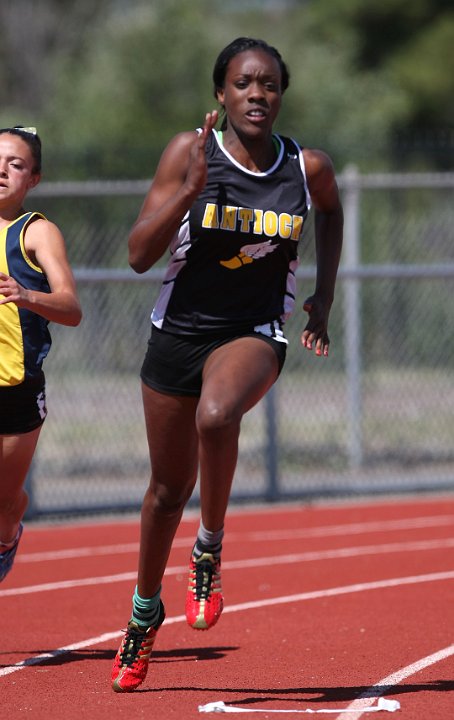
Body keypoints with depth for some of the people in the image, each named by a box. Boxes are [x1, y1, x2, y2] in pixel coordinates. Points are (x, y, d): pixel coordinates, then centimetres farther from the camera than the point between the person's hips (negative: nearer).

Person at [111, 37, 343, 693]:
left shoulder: (309, 168, -5)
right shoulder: (189, 153, -10)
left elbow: (331, 212, 20)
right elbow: (139, 255, -13)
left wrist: (323, 298, 12)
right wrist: (191, 189, -26)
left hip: (255, 332, -1)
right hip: (180, 330, 1)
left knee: (216, 415, -36)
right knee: (170, 487, 12)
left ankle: (210, 551, -13)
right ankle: (145, 611, 36)